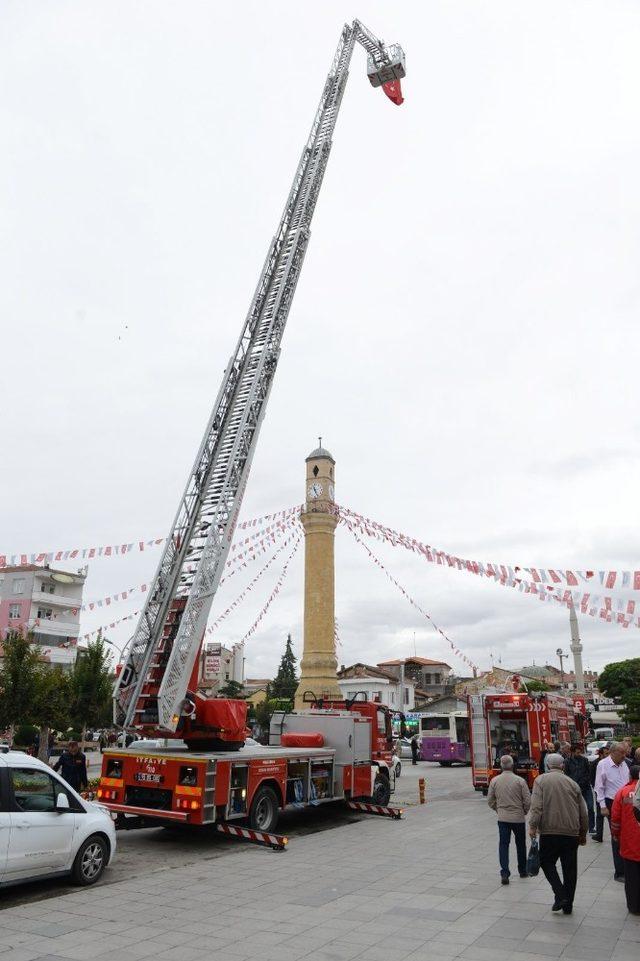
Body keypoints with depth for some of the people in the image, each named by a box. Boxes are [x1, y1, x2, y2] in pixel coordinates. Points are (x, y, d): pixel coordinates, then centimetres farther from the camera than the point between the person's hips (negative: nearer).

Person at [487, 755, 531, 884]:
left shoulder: (494, 780, -4)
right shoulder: (520, 781, -12)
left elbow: (490, 800, 2)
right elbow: (528, 801, -9)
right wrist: (524, 811, 10)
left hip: (502, 818, 1)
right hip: (518, 818, -1)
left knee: (503, 844, 5)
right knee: (520, 844, 18)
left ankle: (504, 873, -6)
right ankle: (522, 870, 31)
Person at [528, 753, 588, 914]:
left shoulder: (541, 780, -2)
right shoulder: (572, 783, 8)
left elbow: (536, 806, -14)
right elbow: (583, 813, 12)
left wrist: (533, 826, -10)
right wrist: (583, 834, 22)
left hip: (549, 831, -3)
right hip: (571, 832, 3)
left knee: (547, 863, 13)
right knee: (570, 868, 13)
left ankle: (560, 895, -2)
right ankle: (568, 905, 18)